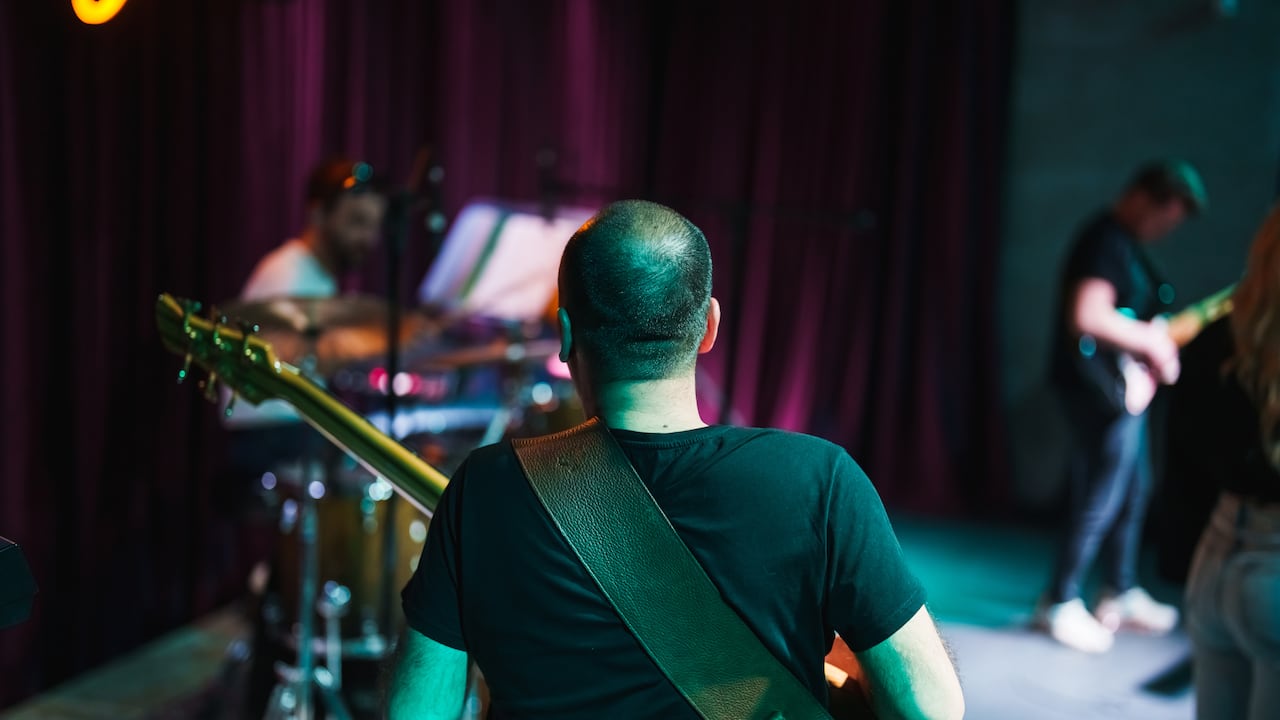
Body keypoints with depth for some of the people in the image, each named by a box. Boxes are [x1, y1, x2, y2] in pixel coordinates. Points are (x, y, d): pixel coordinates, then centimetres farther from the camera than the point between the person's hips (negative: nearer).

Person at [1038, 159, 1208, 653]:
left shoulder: (1126, 243, 14)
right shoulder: (1106, 241, -19)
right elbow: (1087, 317, -32)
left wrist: (1156, 343, 8)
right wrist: (1154, 341, -21)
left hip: (1125, 384, 11)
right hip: (1101, 388, -11)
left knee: (1133, 489, 17)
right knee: (1101, 498, -3)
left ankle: (1121, 594, 30)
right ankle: (1060, 604, 9)